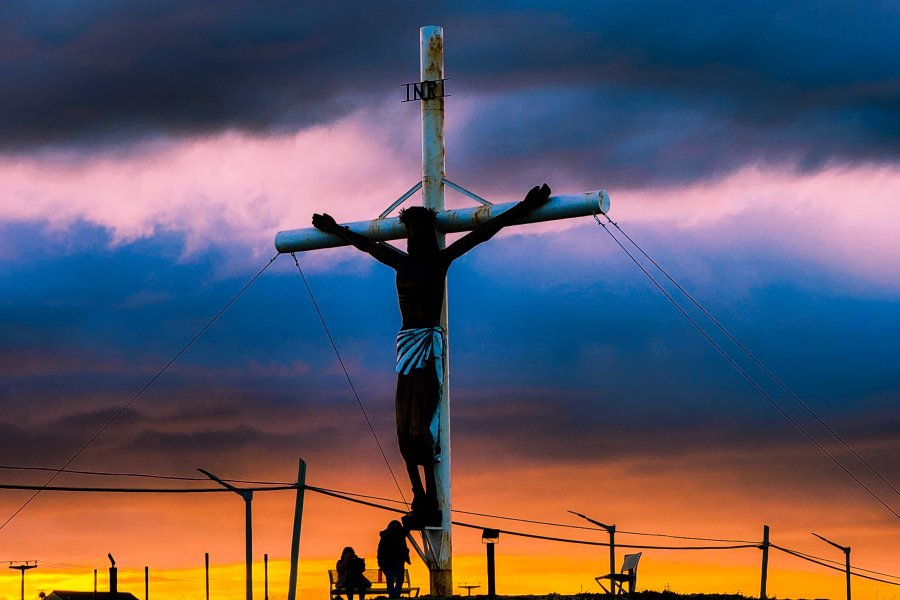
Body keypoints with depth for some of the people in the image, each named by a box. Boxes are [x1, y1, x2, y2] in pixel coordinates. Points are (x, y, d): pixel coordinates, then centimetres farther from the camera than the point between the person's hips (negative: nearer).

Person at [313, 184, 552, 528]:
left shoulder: (440, 260, 1)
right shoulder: (402, 263, 17)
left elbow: (482, 234, -2)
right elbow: (366, 244, 33)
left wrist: (523, 208, -4)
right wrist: (336, 230, 46)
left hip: (429, 344, -7)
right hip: (407, 344, 7)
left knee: (421, 427, -13)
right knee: (405, 429, 3)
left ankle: (430, 506, -14)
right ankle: (421, 502, 8)